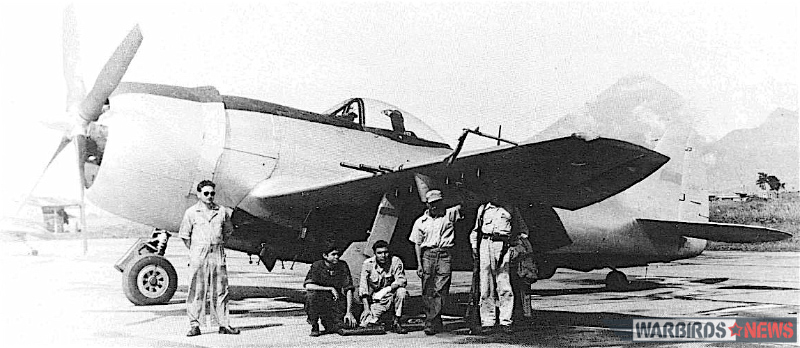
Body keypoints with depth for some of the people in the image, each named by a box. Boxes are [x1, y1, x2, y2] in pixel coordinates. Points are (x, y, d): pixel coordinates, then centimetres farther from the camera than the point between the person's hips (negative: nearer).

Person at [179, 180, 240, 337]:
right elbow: (184, 235, 4)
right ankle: (194, 325, 3)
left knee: (220, 290, 5)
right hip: (198, 255, -2)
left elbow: (228, 231, 18)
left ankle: (223, 324, 11)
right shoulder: (191, 212, 0)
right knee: (196, 290, -2)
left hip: (218, 254, 3)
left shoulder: (222, 211, 7)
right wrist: (195, 251, 2)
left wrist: (218, 246, 11)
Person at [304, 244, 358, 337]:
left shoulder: (343, 266, -4)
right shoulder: (317, 266, -8)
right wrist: (330, 289, -24)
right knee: (311, 294, -33)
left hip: (337, 301, 1)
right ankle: (314, 326, -12)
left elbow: (348, 290, -7)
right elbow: (308, 286, -23)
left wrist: (349, 312, -16)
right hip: (321, 301, -1)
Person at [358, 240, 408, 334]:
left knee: (401, 291, -31)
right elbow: (363, 287, -10)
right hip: (375, 301, -1)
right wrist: (366, 308, -19)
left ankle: (396, 323, -15)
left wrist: (386, 289, -33)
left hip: (391, 296, 1)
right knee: (366, 324, -21)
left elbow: (401, 280, -17)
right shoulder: (368, 264, -8)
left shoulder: (396, 261, -8)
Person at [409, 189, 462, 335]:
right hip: (428, 255, 2)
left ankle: (431, 323, -9)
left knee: (440, 291, -9)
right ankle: (436, 323, 12)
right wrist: (419, 264, 4)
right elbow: (417, 244, 10)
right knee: (427, 292, 1)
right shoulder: (421, 222, 11)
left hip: (445, 255, -1)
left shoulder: (449, 214, 9)